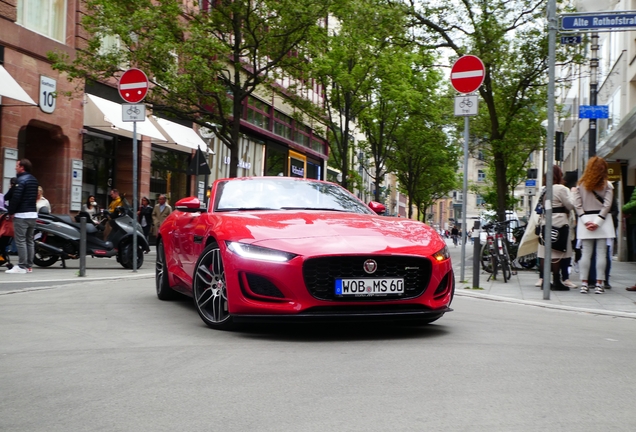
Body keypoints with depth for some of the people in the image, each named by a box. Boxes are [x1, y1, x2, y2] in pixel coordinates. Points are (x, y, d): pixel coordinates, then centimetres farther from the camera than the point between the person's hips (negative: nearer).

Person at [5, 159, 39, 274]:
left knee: (20, 241, -7)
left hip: (21, 215, -9)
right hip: (33, 214, 9)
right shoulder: (34, 180, 15)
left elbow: (16, 198, -19)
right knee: (29, 241, 11)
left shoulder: (21, 180, -13)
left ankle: (22, 266, -9)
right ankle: (29, 266, 12)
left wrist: (11, 211, -9)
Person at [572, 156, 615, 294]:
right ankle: (599, 284, -1)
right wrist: (598, 221, -8)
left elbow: (577, 204, -2)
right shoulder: (607, 185, 0)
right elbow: (607, 205, -7)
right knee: (601, 253, 1)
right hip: (602, 221, -1)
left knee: (586, 253, 3)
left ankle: (584, 284, 1)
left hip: (585, 220, 1)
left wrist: (585, 220, -6)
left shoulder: (580, 185, 4)